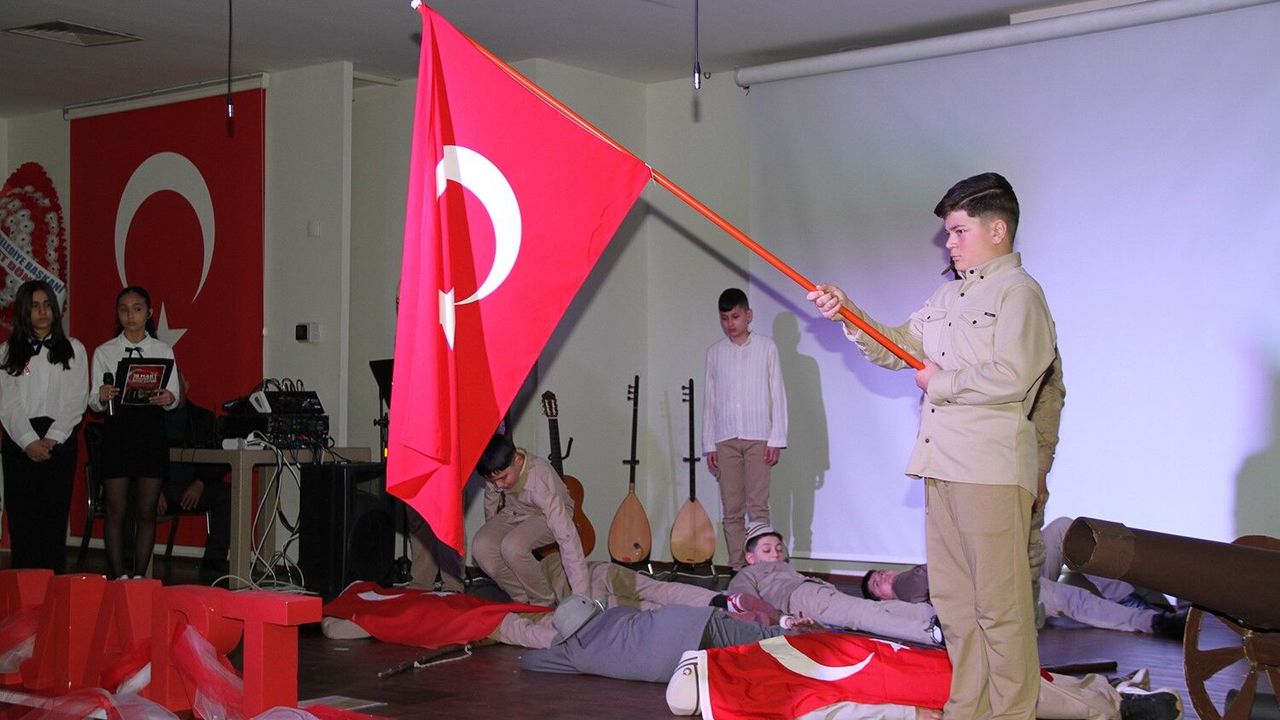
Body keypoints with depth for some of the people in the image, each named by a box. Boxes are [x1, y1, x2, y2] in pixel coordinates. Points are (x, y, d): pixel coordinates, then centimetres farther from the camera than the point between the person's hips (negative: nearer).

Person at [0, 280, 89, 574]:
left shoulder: (73, 350, 8)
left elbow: (76, 401, 1)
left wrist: (51, 439, -10)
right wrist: (30, 442, -12)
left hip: (60, 439, 0)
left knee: (55, 513, -2)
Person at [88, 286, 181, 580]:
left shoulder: (163, 351, 8)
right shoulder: (104, 352, 6)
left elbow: (175, 396, 3)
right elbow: (93, 401, 1)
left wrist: (168, 398, -20)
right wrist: (102, 397, -22)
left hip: (151, 431, 1)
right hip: (117, 431, -1)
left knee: (147, 511, 3)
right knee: (116, 510, 0)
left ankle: (140, 575, 11)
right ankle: (118, 576, 6)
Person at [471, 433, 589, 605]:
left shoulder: (540, 480, -39)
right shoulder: (496, 469, -23)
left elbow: (567, 536, -41)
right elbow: (491, 498, 3)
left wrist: (582, 596, -44)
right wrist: (492, 531, 17)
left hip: (547, 516, -5)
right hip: (513, 513, 5)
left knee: (512, 547, -34)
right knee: (481, 547, -22)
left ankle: (544, 604, -10)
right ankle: (524, 601, -3)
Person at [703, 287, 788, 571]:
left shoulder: (766, 347, 5)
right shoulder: (715, 352, 12)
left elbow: (777, 393, 3)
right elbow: (709, 399, 13)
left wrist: (776, 439, -4)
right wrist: (709, 445, 8)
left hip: (758, 438, -3)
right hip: (725, 439, 3)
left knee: (758, 507, -8)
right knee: (731, 510, 1)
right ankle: (738, 569, 4)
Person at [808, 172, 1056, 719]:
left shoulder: (1018, 292, -6)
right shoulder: (948, 295, 21)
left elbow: (1010, 378, -18)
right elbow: (896, 348, 23)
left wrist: (941, 382, -6)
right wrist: (850, 317, 8)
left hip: (992, 469, -9)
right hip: (942, 465, 9)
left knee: (999, 603, -5)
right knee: (952, 598, 12)